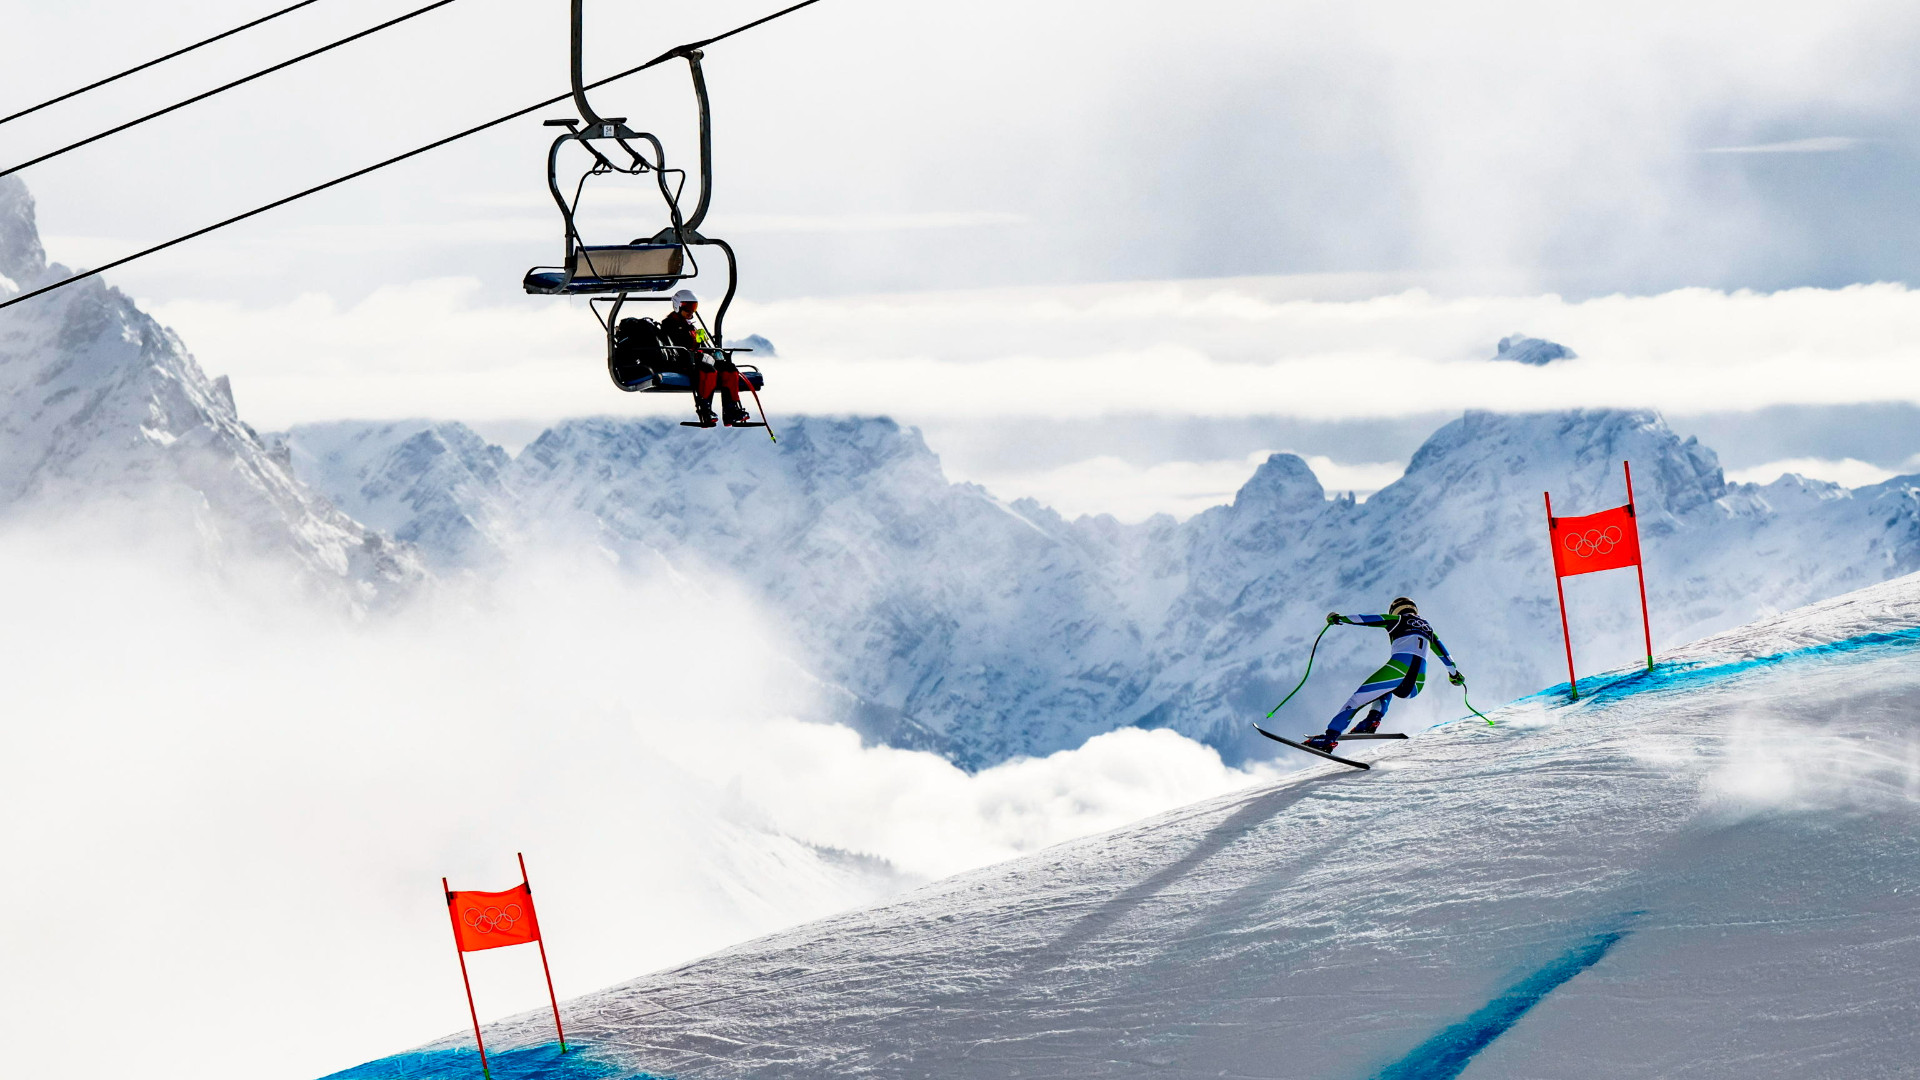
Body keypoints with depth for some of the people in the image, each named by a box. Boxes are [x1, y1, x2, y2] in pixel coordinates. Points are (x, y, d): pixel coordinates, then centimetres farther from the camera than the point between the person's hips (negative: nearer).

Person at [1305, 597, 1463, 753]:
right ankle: (1373, 720, 10)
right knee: (1387, 691, 37)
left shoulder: (1398, 620, 19)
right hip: (1417, 684, 5)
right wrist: (1454, 673, 51)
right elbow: (1443, 652, 37)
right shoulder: (1426, 627, 32)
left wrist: (1340, 618, 16)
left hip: (1399, 669, -5)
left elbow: (1368, 619, 12)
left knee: (1358, 698, -2)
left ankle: (1330, 738, -18)